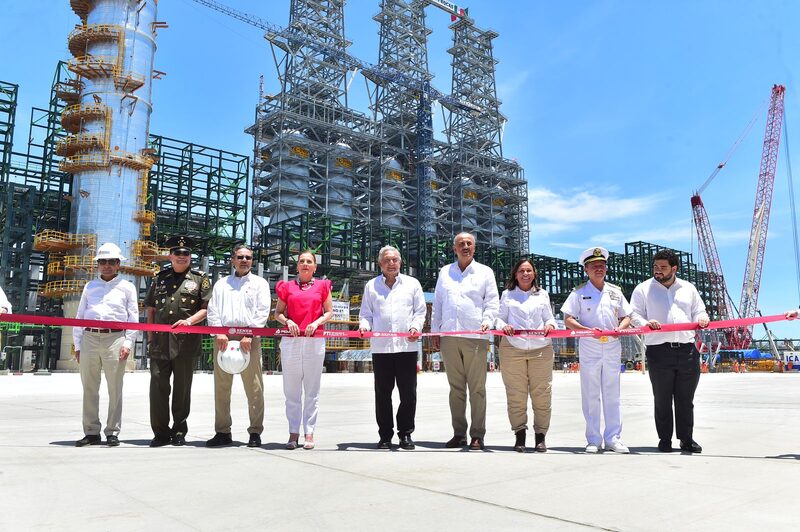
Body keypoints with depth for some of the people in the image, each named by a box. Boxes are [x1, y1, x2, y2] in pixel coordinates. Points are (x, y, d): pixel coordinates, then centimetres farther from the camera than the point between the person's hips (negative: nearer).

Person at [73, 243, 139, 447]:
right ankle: (91, 432, 14)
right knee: (89, 388, 6)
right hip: (89, 338, 3)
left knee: (115, 389, -1)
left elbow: (133, 317, 5)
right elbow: (80, 316, 16)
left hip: (115, 338, -3)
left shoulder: (126, 287, 10)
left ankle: (113, 432, 6)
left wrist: (128, 343, -5)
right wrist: (78, 345, 9)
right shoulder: (90, 287, 18)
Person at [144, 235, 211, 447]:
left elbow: (207, 308, 1)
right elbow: (151, 309, 19)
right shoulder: (160, 278, 16)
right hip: (160, 342, 3)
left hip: (187, 342, -2)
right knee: (158, 386, 0)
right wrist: (150, 335, 9)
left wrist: (189, 321, -16)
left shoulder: (200, 278, 7)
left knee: (182, 388, 5)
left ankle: (179, 431, 16)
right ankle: (160, 432, 10)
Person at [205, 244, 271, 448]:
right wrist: (219, 333, -6)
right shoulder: (221, 284, 20)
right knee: (221, 387, 4)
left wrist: (249, 335, -10)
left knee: (254, 387, -5)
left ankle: (255, 432, 2)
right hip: (223, 338, 3)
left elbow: (262, 311, 1)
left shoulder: (259, 283, 13)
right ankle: (222, 432, 12)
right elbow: (212, 311, 11)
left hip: (249, 338, -3)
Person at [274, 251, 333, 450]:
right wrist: (287, 321, -6)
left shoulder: (322, 286, 9)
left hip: (315, 341, -1)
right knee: (291, 389, 4)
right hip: (291, 341, 1)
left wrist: (317, 322, -8)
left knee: (312, 389, 3)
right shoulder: (287, 286, 11)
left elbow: (329, 312, 9)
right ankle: (293, 433, 12)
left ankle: (309, 433, 10)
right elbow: (277, 312, 13)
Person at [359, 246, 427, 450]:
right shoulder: (371, 286, 14)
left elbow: (420, 311, 11)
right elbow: (366, 313, 14)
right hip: (380, 347, 1)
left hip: (407, 346, 0)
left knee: (408, 393, 1)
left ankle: (405, 433, 14)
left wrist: (416, 327, -7)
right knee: (382, 393, 4)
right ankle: (385, 435, 14)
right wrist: (364, 325, -6)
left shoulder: (412, 284, 13)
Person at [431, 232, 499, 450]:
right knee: (456, 387, 7)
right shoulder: (445, 272, 17)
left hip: (475, 337, -3)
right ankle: (459, 433, 14)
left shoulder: (485, 272, 10)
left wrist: (487, 321, -12)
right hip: (449, 337, 3)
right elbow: (437, 304, 17)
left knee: (477, 388, -2)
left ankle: (477, 435, 5)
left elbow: (492, 302, 6)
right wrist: (435, 331, 11)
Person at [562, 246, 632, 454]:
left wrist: (620, 328, -6)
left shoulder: (615, 291, 13)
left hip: (613, 349, 3)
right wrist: (589, 330, -17)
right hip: (588, 349, -3)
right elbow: (568, 320, -2)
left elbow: (626, 317, 16)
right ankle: (593, 440, 9)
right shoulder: (579, 292, 3)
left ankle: (613, 438, 12)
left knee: (612, 395, 5)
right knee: (591, 396, 1)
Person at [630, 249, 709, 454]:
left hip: (687, 351, 3)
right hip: (659, 351, -2)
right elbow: (634, 314, 3)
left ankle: (687, 439, 19)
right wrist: (646, 323, -19)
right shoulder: (643, 289, 8)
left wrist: (702, 319, -3)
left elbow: (699, 312, 21)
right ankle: (665, 440, 12)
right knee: (662, 400, 3)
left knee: (686, 399, 8)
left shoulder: (688, 288, 19)